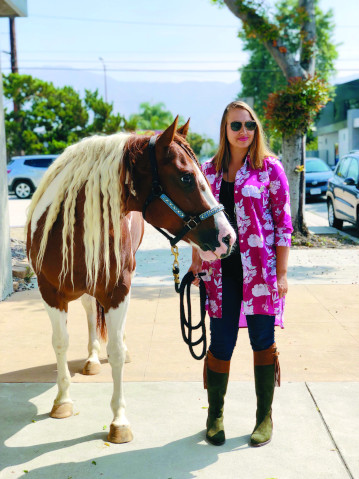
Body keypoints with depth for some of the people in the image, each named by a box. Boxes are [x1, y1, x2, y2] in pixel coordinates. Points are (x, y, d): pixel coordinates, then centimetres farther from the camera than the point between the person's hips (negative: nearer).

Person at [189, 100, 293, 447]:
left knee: (263, 342, 7)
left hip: (260, 269, -2)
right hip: (221, 269, 2)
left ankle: (264, 418, 25)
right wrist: (196, 262, 8)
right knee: (221, 344, 6)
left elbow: (283, 223, -3)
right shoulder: (208, 171, 9)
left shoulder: (270, 168, -1)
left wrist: (281, 272, -8)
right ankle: (215, 415, 26)